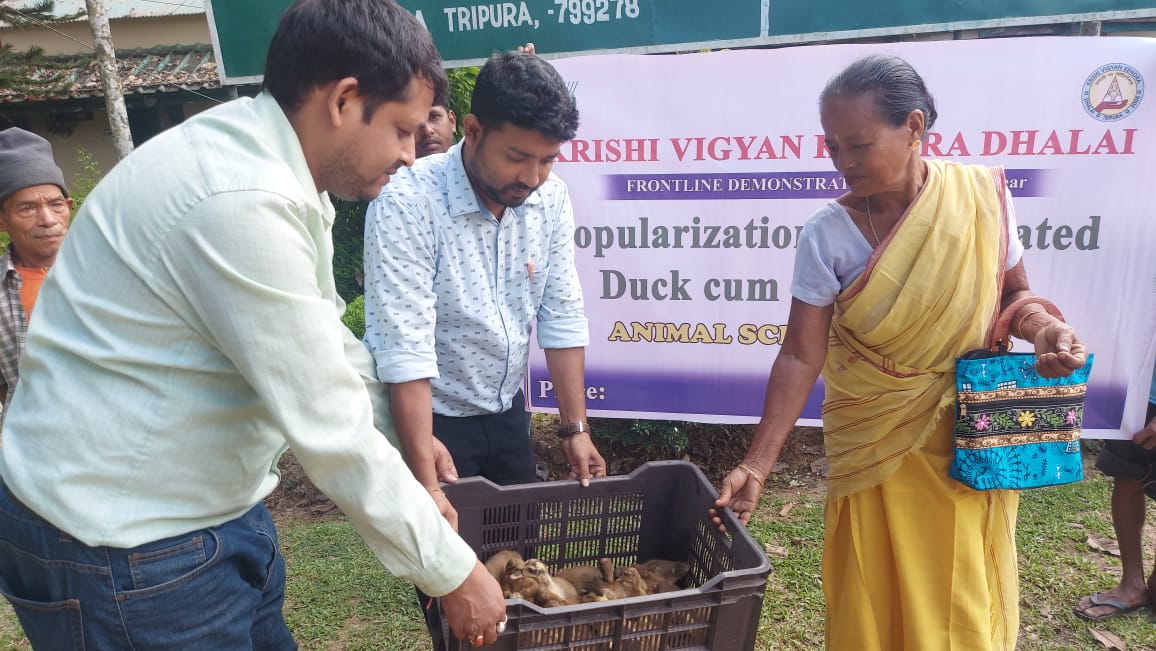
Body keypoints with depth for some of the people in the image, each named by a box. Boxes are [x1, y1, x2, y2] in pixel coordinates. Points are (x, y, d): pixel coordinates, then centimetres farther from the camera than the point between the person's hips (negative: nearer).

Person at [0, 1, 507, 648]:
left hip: (213, 508, 8)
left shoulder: (268, 165, 2)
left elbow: (327, 340, 13)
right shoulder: (241, 202, -29)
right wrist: (455, 573, -15)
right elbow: (330, 431, -26)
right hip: (120, 547, -8)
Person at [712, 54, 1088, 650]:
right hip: (876, 447, -1)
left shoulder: (982, 196, -8)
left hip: (970, 442, 2)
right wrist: (756, 466, -19)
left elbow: (1013, 294, 6)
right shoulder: (827, 236, -13)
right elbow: (800, 357, -13)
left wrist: (1041, 326, -17)